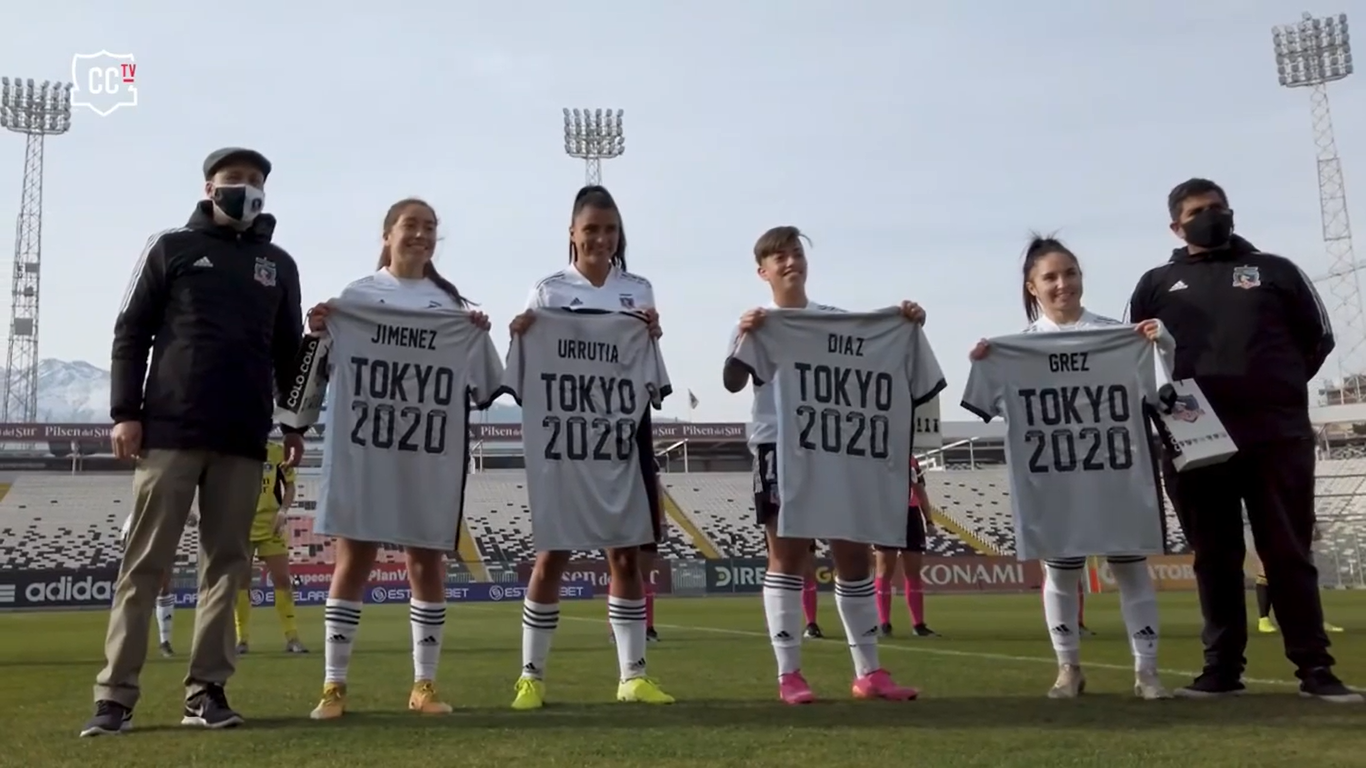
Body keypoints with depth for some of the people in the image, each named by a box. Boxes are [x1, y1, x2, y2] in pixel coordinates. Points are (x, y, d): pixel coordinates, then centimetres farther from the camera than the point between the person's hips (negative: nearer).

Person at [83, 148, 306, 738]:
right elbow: (131, 332, 4)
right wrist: (125, 412, -5)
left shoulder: (279, 265, 16)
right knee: (145, 563, -2)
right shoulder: (172, 248, 8)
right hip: (170, 431, -3)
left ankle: (206, 690, 8)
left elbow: (289, 351, 17)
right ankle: (115, 695, 2)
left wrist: (295, 423, 10)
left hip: (243, 440, 3)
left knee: (226, 563, 3)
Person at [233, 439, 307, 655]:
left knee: (282, 579, -2)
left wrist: (283, 510, -10)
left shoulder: (277, 451, -2)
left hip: (271, 526, 0)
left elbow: (289, 486, 5)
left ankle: (292, 637, 4)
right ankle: (242, 639, 13)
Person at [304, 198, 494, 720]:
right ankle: (334, 685, 8)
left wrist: (481, 339, -8)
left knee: (427, 563, 4)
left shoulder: (453, 302, 11)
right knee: (354, 560, 0)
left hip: (431, 450, 2)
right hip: (365, 446, -1)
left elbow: (478, 386, 9)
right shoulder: (357, 295, 7)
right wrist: (318, 334, -8)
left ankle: (424, 685, 12)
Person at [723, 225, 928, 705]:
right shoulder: (756, 325, 4)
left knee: (854, 554, 5)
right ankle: (789, 675, 6)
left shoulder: (836, 318, 13)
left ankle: (869, 672, 15)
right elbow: (732, 384, -10)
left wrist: (906, 325, -9)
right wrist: (744, 339, -27)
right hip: (779, 446, -4)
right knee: (788, 558, -1)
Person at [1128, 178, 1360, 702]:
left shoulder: (1274, 271, 15)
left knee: (1290, 554, 2)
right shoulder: (1157, 284, 15)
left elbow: (1318, 338, 16)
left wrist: (1278, 388, 6)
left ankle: (1315, 669, 7)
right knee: (1214, 559, 5)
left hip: (1277, 435, 0)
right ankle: (1222, 668, 11)